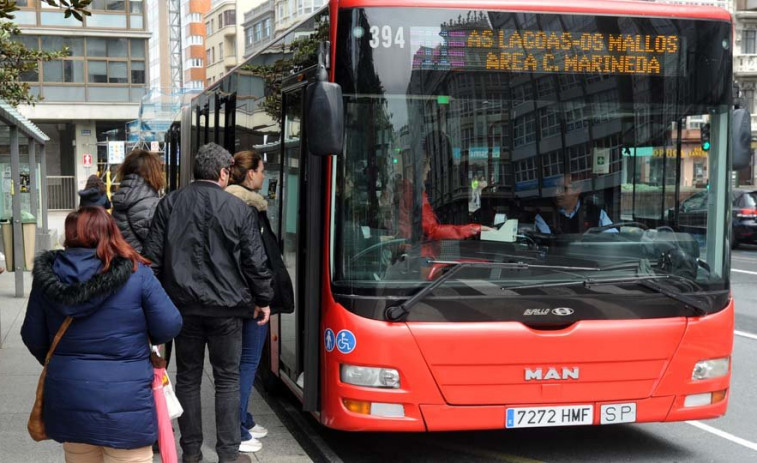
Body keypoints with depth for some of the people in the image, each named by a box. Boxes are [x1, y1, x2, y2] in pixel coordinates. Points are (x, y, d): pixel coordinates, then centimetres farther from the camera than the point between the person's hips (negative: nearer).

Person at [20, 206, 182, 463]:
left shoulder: (48, 275, -1)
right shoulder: (136, 273, -11)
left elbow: (33, 337, 7)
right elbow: (169, 327, -9)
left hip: (67, 400, 4)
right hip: (124, 403, -3)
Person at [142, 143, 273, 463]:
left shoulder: (170, 203, 1)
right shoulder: (238, 209, -5)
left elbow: (152, 254, 3)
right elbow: (254, 260, -2)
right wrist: (263, 300, 9)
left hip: (183, 304, 2)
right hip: (225, 305, -2)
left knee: (188, 377, 12)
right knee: (227, 378, 7)